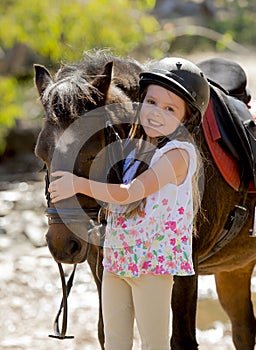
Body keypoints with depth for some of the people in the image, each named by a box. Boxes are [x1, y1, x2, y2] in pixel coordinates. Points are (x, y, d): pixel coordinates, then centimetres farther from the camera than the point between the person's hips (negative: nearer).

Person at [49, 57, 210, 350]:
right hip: (117, 258, 8)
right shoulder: (135, 147, 8)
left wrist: (78, 185, -28)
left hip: (154, 261, -8)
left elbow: (129, 193, -27)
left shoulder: (178, 154, -18)